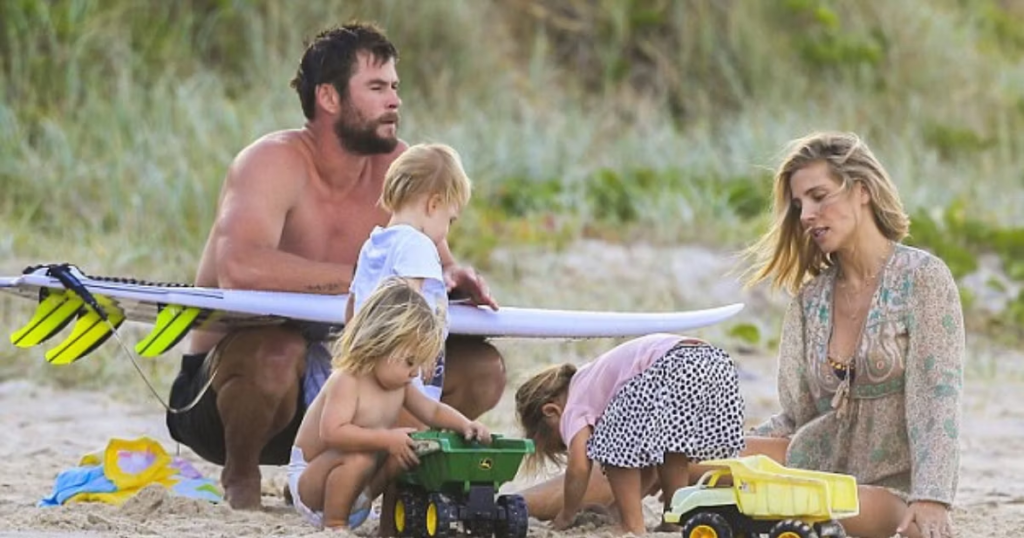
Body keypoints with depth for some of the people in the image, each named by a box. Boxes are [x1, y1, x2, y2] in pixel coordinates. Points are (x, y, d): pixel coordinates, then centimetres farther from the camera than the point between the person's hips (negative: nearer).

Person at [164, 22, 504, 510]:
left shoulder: (395, 168, -1)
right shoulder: (276, 162, -20)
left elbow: (436, 265, 4)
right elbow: (240, 267, -38)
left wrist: (452, 279, -23)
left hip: (325, 383, 6)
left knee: (479, 369, -7)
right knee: (276, 351, -41)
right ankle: (240, 476, -10)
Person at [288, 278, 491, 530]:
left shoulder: (399, 386, 1)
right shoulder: (346, 382, -27)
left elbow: (432, 411, 11)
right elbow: (333, 432, -39)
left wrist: (464, 425, -10)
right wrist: (387, 438, -43)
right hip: (309, 479, -9)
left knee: (409, 455, -4)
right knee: (359, 459, -36)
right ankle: (334, 526, -22)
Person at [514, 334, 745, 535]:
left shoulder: (574, 406, 13)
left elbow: (579, 467, 2)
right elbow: (644, 454, 38)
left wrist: (566, 516, 17)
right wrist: (621, 506, 41)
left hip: (671, 368, -9)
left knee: (616, 448, 5)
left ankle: (634, 527, 2)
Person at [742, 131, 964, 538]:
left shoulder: (922, 279, -8)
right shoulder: (810, 297, 10)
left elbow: (937, 400, -16)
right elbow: (797, 415, 10)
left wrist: (930, 500, -30)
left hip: (892, 488, -5)